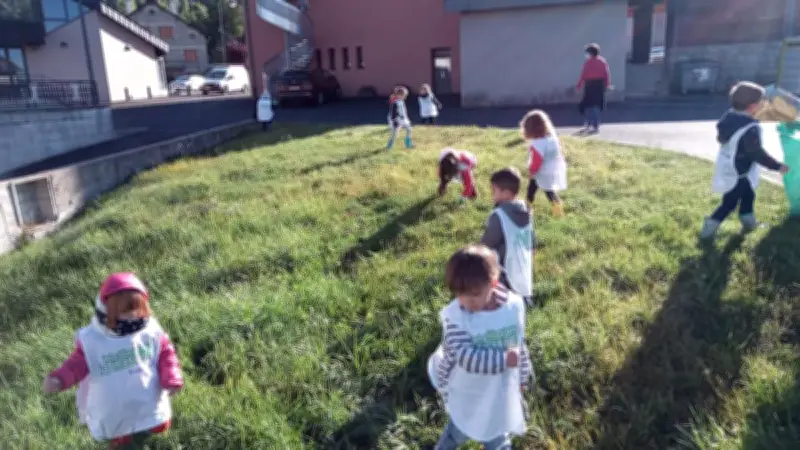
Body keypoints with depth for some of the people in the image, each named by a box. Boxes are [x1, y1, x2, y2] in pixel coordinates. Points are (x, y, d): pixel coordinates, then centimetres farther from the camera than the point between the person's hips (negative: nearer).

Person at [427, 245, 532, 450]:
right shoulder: (454, 316, -27)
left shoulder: (514, 305, -16)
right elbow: (465, 357, -33)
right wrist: (504, 359, -34)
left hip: (500, 393, 2)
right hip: (467, 395, -2)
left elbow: (519, 344, -1)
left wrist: (522, 377, 10)